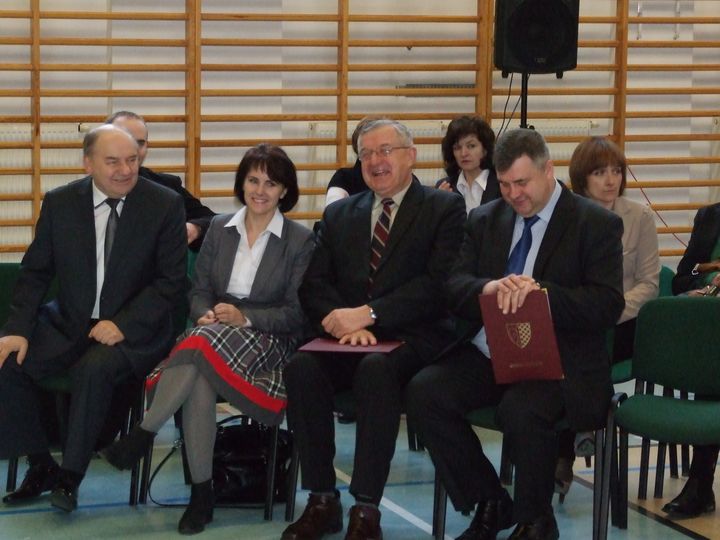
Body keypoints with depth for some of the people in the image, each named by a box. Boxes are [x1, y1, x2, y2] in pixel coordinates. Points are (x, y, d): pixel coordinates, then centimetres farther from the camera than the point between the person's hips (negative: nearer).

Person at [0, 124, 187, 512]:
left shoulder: (165, 205, -6)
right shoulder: (60, 203, 2)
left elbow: (171, 281, -7)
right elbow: (35, 272, 5)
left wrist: (123, 325, -20)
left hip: (132, 331, -3)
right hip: (68, 322, 4)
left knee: (94, 368, -34)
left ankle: (70, 476, -15)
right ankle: (40, 465, -1)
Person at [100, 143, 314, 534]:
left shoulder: (299, 240, 2)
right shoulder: (219, 229, 14)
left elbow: (296, 313, -2)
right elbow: (198, 291, 12)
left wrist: (245, 318, -17)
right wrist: (206, 314, -12)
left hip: (269, 340, -3)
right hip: (212, 334, 3)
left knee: (205, 342, -37)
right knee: (199, 383, -34)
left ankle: (145, 433, -30)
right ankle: (201, 491, -27)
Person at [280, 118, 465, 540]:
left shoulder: (445, 208, 4)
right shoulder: (340, 214, 19)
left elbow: (438, 285, -9)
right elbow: (314, 285, 10)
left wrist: (368, 314, -17)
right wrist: (343, 320, -13)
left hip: (412, 340, -4)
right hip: (348, 339, 4)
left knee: (375, 368, -36)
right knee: (301, 367, -27)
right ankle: (322, 501, -17)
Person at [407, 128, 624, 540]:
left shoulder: (597, 224, -1)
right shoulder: (486, 220, 14)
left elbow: (608, 305, -11)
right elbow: (453, 288, 5)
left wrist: (540, 290, -26)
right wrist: (488, 287, -20)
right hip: (488, 354, 5)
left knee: (521, 409, -36)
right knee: (424, 391, -21)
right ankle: (490, 504, -2)